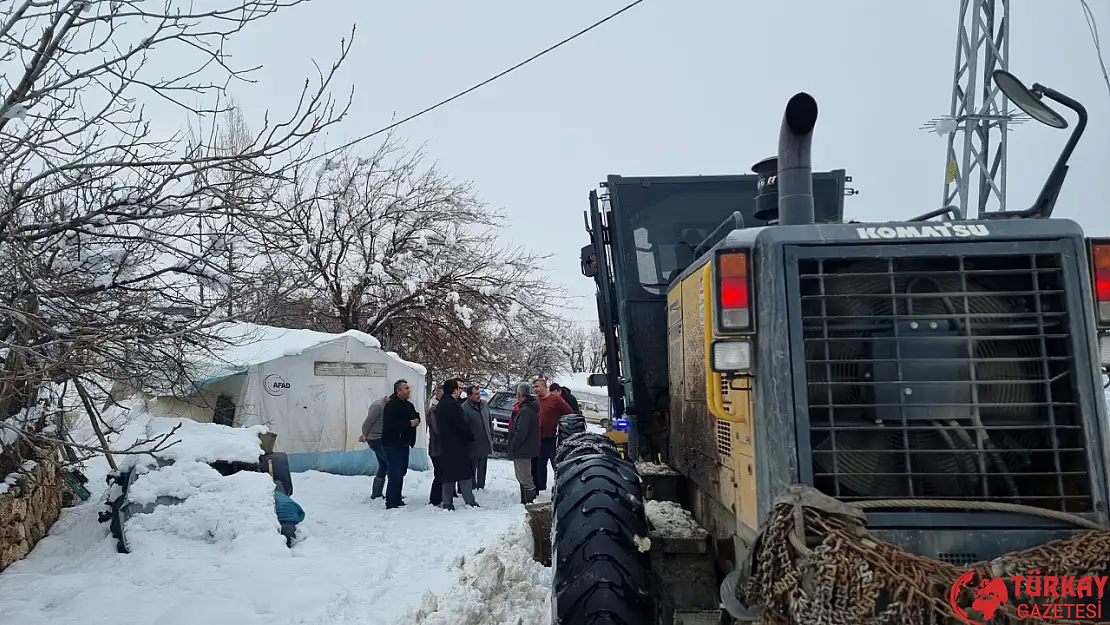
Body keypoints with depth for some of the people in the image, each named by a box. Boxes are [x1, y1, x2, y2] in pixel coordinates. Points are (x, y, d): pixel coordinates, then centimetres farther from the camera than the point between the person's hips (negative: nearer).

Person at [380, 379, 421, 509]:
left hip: (404, 444, 9)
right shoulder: (391, 405, -14)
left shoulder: (409, 405, 15)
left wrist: (416, 420, -4)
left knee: (401, 473, 14)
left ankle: (397, 500, 23)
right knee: (395, 474, -10)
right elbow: (391, 423, -25)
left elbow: (416, 417, 20)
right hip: (393, 444, -9)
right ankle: (391, 503, -4)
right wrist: (409, 423, -20)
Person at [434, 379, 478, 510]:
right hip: (458, 445, -9)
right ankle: (470, 501, 0)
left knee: (448, 475, 10)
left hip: (445, 445, 9)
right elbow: (461, 425, -19)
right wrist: (471, 436, -2)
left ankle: (447, 504, 12)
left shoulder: (440, 405, 12)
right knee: (465, 474, -2)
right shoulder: (452, 405, -17)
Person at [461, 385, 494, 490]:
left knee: (483, 468, 17)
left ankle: (481, 486, 28)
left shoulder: (485, 404, 6)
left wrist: (492, 436, 14)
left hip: (485, 443, 7)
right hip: (473, 445, -7)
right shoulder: (464, 408, -16)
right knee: (472, 468, 3)